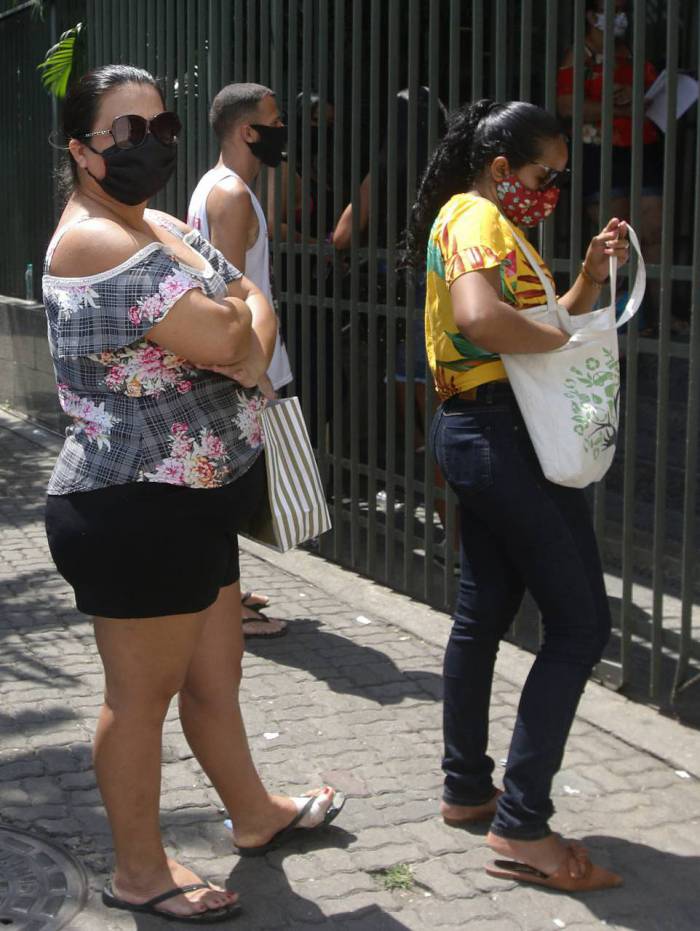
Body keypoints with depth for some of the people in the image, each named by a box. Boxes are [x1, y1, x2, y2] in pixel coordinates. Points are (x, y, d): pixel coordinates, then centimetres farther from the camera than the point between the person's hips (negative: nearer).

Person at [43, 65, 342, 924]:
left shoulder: (164, 227, 13)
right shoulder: (93, 242, -19)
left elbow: (257, 310, 12)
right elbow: (229, 342, -22)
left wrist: (237, 335, -8)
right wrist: (241, 321, -1)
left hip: (193, 504, 9)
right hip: (134, 515, -9)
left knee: (215, 678, 23)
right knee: (141, 696, 5)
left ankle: (254, 814, 42)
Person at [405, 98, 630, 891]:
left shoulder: (491, 223, 20)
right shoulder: (476, 217, -12)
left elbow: (541, 326, 20)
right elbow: (481, 318, -33)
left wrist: (591, 276, 6)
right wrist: (561, 339, -18)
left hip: (477, 436, 11)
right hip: (506, 434, -11)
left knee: (484, 612, 15)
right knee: (580, 624, -7)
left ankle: (466, 788, 26)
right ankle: (521, 827, -7)